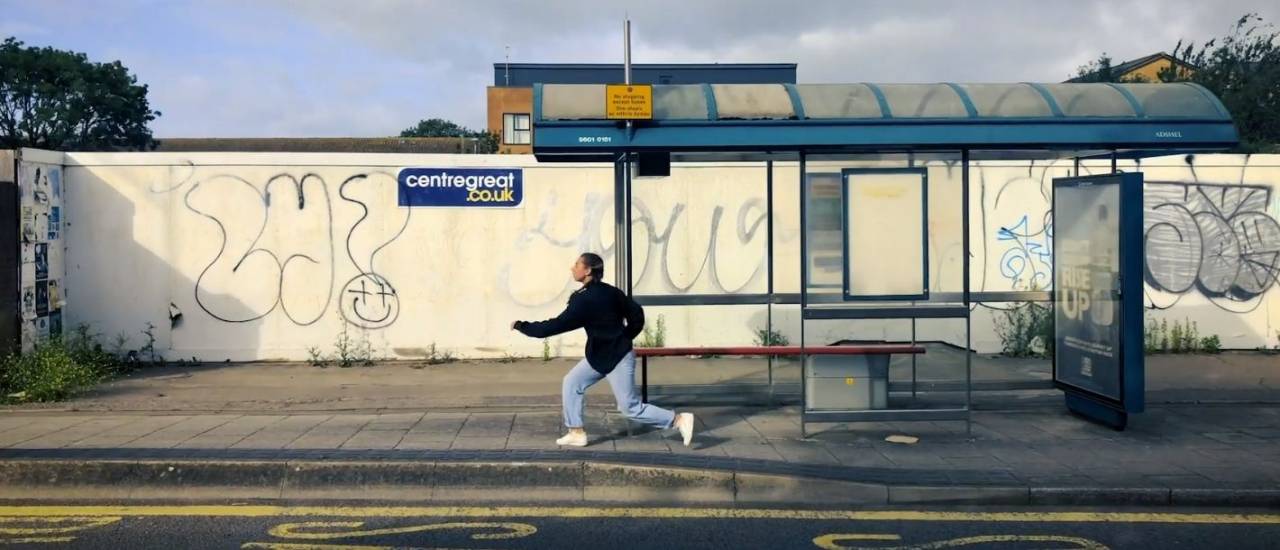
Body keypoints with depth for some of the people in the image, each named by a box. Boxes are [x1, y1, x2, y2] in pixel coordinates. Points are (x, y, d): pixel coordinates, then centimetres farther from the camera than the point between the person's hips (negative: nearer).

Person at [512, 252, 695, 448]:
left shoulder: (586, 300, -24)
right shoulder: (608, 291, 1)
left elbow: (558, 325, -24)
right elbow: (636, 313, 6)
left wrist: (522, 326, -15)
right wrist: (623, 338, 14)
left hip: (617, 358, -9)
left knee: (631, 408, -1)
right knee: (571, 383, 10)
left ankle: (680, 420, 4)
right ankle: (577, 433, 13)